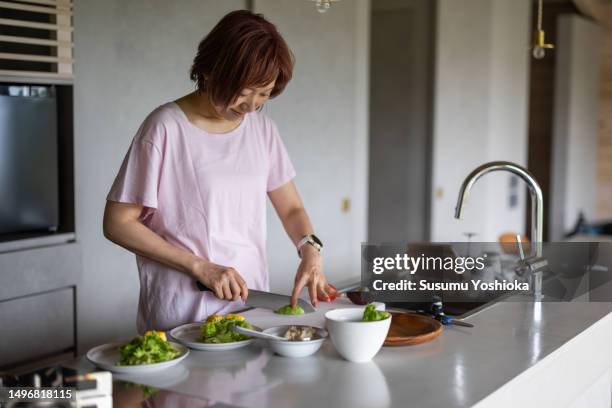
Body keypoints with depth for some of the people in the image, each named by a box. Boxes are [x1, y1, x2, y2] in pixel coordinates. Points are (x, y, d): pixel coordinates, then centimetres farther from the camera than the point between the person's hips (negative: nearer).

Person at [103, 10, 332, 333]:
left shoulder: (262, 128, 7)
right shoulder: (167, 128, -9)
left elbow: (291, 208, 13)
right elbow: (118, 223, -8)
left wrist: (309, 249, -7)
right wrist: (200, 266, -14)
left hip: (251, 305, 4)